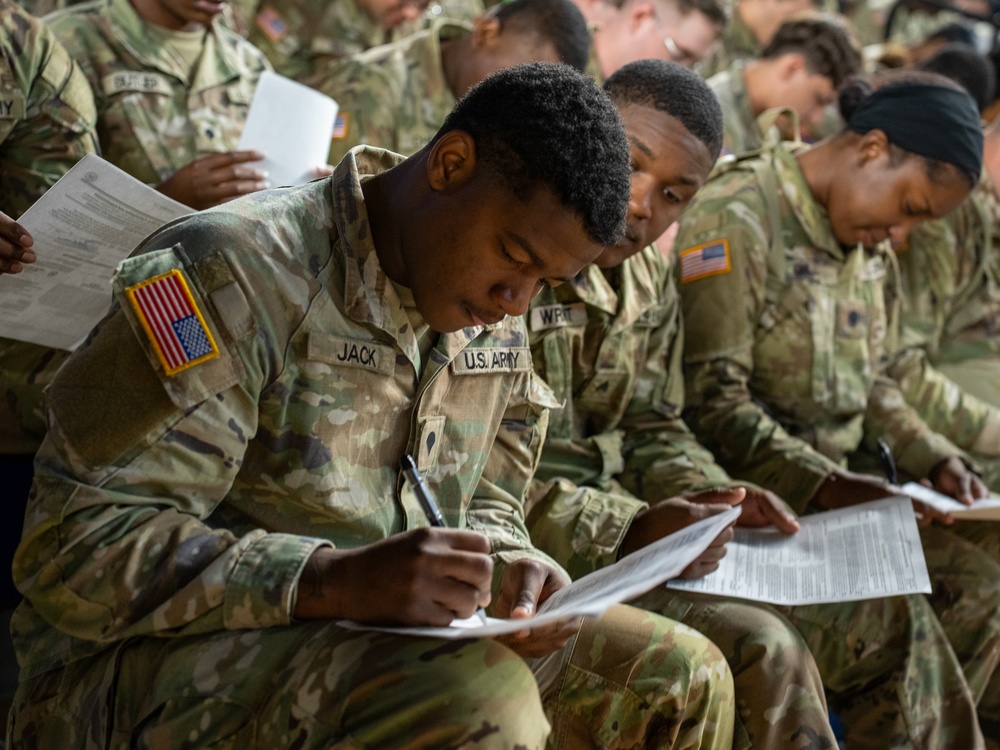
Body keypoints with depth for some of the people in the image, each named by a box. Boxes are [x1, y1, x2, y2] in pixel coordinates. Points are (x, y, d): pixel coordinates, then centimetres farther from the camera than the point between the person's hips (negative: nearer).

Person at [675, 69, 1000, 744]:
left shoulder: (867, 244, 12)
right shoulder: (735, 219, -14)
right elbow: (714, 401, -19)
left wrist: (935, 459, 5)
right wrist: (825, 486, -25)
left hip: (839, 486, 8)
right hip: (755, 498, -8)